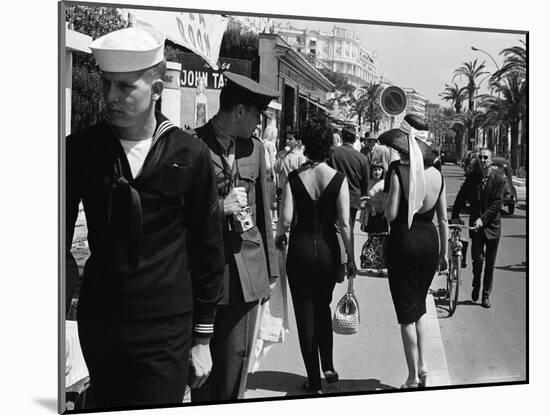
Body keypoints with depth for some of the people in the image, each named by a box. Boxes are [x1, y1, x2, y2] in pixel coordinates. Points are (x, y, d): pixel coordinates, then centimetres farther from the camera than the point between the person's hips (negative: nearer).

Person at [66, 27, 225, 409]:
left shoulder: (190, 155, -5)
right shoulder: (80, 149, -1)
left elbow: (208, 249, 2)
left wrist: (202, 338, 4)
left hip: (166, 333, -2)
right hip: (97, 323, 2)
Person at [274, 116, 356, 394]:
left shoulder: (294, 178, -7)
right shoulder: (338, 178, -7)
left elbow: (286, 218, -12)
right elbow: (344, 223, -9)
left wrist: (279, 236, 9)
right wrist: (351, 258, -1)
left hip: (300, 248, -1)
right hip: (328, 248, 1)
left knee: (305, 311, 9)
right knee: (323, 306, 24)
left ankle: (313, 378, 14)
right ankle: (328, 366, 21)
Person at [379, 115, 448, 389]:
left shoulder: (399, 172, -12)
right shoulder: (437, 174, 3)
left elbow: (391, 214, -17)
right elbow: (443, 218, 7)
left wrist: (382, 199, 2)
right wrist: (444, 252, 15)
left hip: (404, 241, -5)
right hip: (429, 240, 5)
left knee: (407, 310, 6)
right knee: (420, 305, 22)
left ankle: (413, 377, 11)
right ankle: (423, 365, 18)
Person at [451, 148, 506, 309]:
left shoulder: (499, 179, -7)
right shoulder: (472, 177, 0)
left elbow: (497, 203, -13)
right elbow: (461, 197, 4)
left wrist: (483, 219, -21)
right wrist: (455, 216, -7)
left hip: (492, 225, -1)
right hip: (476, 224, 1)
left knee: (490, 263, 6)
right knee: (478, 257, -9)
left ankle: (486, 295, 19)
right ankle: (476, 285, 20)